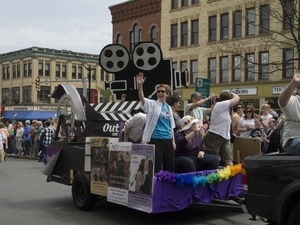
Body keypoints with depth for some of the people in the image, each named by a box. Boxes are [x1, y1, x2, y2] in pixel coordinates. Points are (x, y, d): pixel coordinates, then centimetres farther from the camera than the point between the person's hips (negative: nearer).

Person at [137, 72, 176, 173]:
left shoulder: (168, 107, 12)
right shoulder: (152, 104, -2)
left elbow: (171, 126, 16)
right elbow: (141, 98, -22)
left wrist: (173, 141, 11)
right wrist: (140, 85, -38)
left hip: (168, 139, 5)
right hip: (155, 139, -5)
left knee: (170, 165, 11)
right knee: (156, 165, -1)